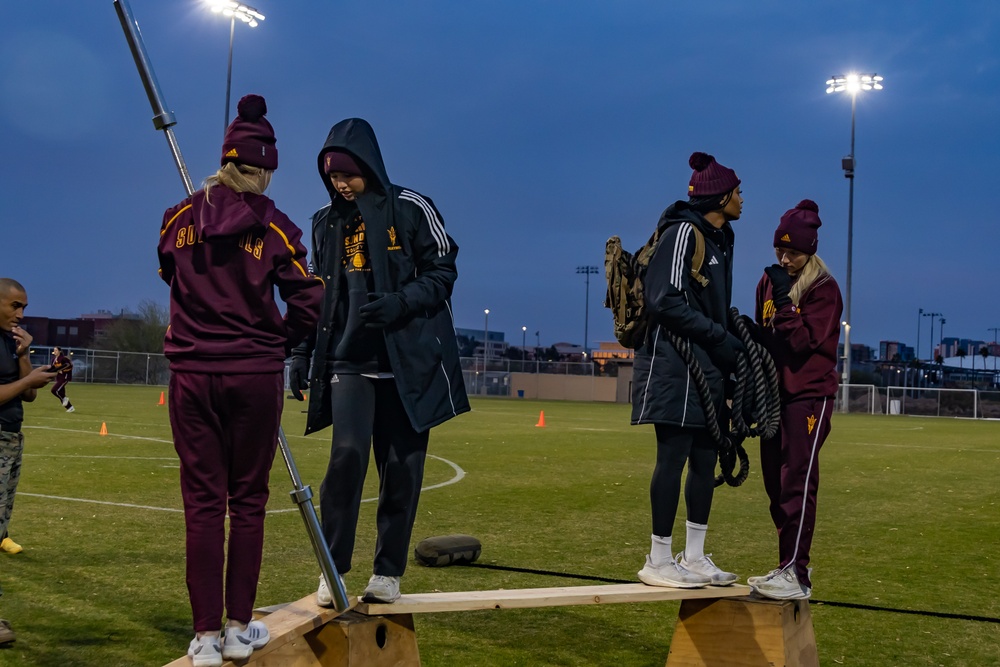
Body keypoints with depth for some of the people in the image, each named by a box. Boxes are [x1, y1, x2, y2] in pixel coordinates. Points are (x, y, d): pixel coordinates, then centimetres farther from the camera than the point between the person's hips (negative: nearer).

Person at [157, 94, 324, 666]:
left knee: (203, 502, 4)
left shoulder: (181, 217, 2)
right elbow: (307, 306, -5)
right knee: (248, 501, 8)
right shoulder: (275, 227, -4)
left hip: (193, 374, 2)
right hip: (257, 375, -1)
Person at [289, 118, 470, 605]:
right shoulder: (325, 221, 10)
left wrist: (399, 302, -20)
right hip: (348, 360, 2)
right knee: (347, 453, -14)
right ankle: (333, 568, -2)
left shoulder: (411, 209, -4)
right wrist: (302, 353, 12)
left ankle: (388, 572, 14)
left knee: (401, 466, 1)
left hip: (409, 360, -2)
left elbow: (442, 272, -3)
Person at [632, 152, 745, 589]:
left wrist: (729, 341, 9)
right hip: (675, 364, -9)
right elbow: (664, 300, -18)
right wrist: (719, 336, -14)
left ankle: (694, 556, 19)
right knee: (674, 456, -7)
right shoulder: (684, 232, -10)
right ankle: (659, 561, 0)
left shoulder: (719, 238, 19)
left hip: (707, 368, 9)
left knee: (705, 458, 10)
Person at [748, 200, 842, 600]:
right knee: (775, 483, 9)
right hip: (775, 392, 7)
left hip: (809, 395, -7)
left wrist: (785, 300, -20)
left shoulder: (824, 289, -7)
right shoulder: (769, 282, 13)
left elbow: (806, 340, -17)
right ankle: (790, 564, 19)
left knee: (797, 481, -13)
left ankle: (796, 576, -15)